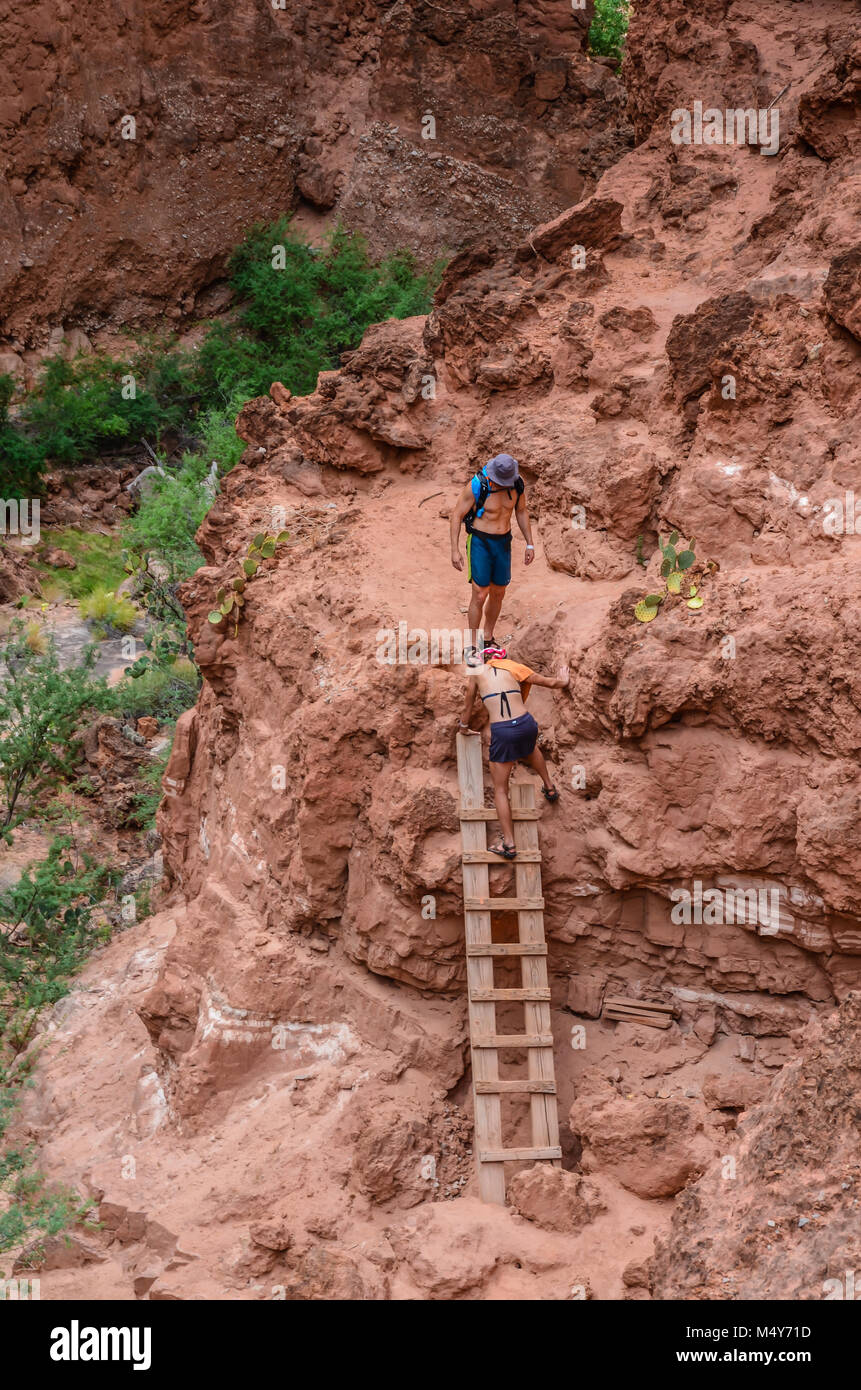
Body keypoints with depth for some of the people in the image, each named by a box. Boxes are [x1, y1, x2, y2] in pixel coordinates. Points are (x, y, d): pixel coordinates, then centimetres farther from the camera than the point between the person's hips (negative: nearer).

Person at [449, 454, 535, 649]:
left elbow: (521, 512, 8)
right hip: (479, 543, -5)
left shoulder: (517, 483, -8)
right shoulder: (476, 486, -23)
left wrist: (530, 544, 8)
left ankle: (487, 638, 36)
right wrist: (455, 550, -18)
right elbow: (456, 516, -14)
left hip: (502, 544, 5)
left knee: (498, 594, 14)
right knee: (480, 596, -7)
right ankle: (473, 646, 10)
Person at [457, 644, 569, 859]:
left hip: (502, 732, -3)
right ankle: (549, 788, 54)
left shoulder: (476, 673, 8)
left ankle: (508, 844, 6)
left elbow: (468, 705, 18)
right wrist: (563, 681, 44)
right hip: (526, 724, 3)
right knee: (531, 748, 42)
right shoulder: (513, 669, 14)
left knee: (500, 789, 9)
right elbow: (550, 682, 21)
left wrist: (464, 726, 37)